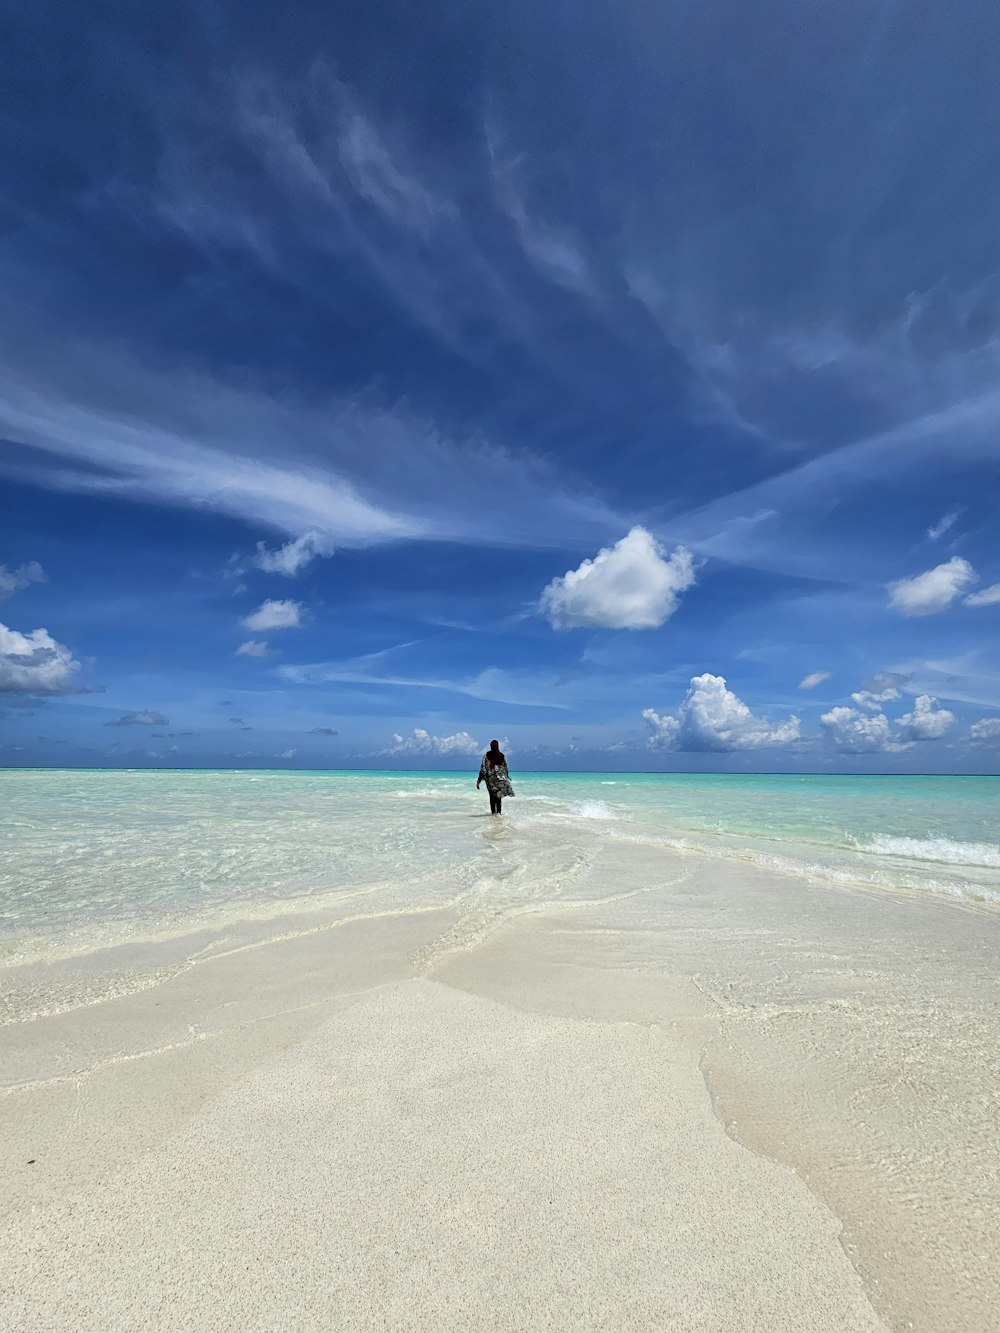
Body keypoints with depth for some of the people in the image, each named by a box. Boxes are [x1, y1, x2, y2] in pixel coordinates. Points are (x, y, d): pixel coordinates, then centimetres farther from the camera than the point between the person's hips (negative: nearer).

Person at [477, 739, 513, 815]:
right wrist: (506, 777, 17)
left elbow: (483, 768, -9)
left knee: (492, 795, 11)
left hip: (490, 778, -1)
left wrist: (478, 781, -5)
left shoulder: (487, 755, -8)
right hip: (500, 779, 1)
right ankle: (499, 812, 11)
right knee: (498, 795, 14)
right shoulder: (502, 756, -2)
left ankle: (493, 812, 9)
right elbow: (505, 768, 2)